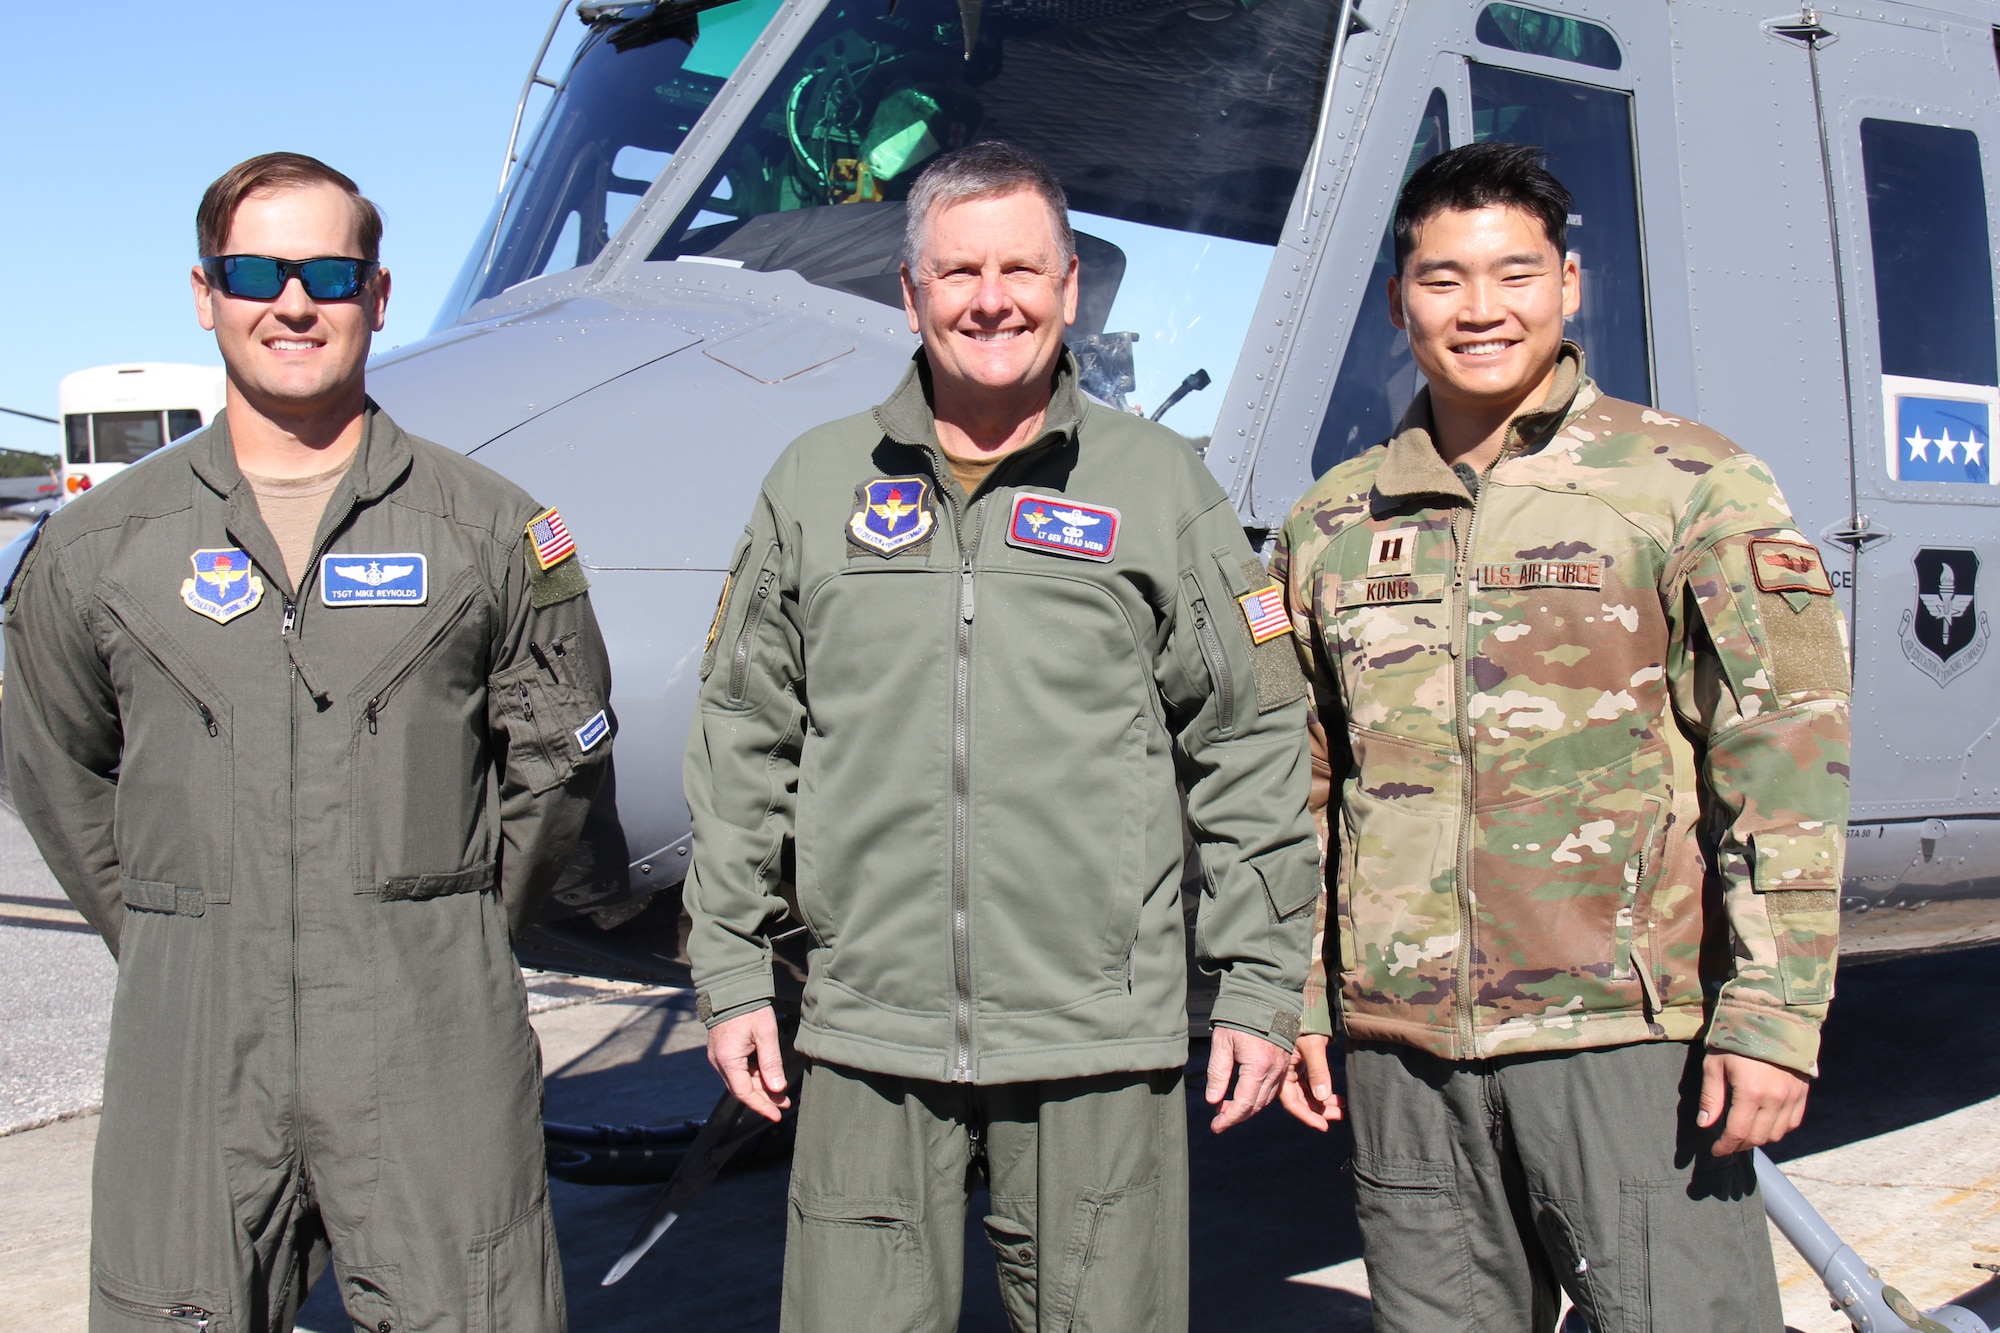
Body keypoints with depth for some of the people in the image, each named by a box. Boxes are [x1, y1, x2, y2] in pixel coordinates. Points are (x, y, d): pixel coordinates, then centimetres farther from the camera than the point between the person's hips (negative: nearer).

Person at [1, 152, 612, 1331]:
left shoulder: (488, 526, 4)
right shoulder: (100, 547, 7)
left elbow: (558, 754, 10)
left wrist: (454, 939, 9)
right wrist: (171, 946, 12)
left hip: (431, 1052, -1)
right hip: (192, 1049, 1)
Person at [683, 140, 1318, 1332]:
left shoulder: (1160, 484, 5)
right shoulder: (816, 485, 9)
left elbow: (1254, 742, 5)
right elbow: (744, 743, 13)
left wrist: (1262, 988, 2)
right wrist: (731, 975, 9)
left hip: (1101, 1050, -1)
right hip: (869, 1039, 2)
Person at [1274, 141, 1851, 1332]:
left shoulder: (1693, 487, 0)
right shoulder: (1332, 526, 12)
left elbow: (1785, 755, -4)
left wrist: (1774, 1012, -10)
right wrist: (1293, 1001, 14)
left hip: (1629, 1038, -3)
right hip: (1401, 1051, 4)